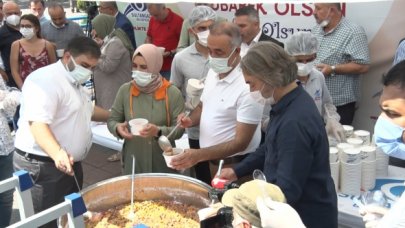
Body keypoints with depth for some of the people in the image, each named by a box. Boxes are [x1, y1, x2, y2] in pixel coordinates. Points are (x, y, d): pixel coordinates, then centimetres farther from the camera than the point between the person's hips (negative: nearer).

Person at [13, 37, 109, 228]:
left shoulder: (73, 82, 15)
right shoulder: (46, 80, -18)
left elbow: (87, 110, 32)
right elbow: (38, 124, -31)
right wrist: (57, 153, -47)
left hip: (69, 164, 10)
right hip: (42, 166, -10)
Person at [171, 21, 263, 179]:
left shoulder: (247, 86, -24)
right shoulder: (213, 72, 0)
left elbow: (241, 142, -24)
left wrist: (199, 155, -31)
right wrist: (190, 120, -7)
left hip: (235, 166, -7)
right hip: (211, 160, 7)